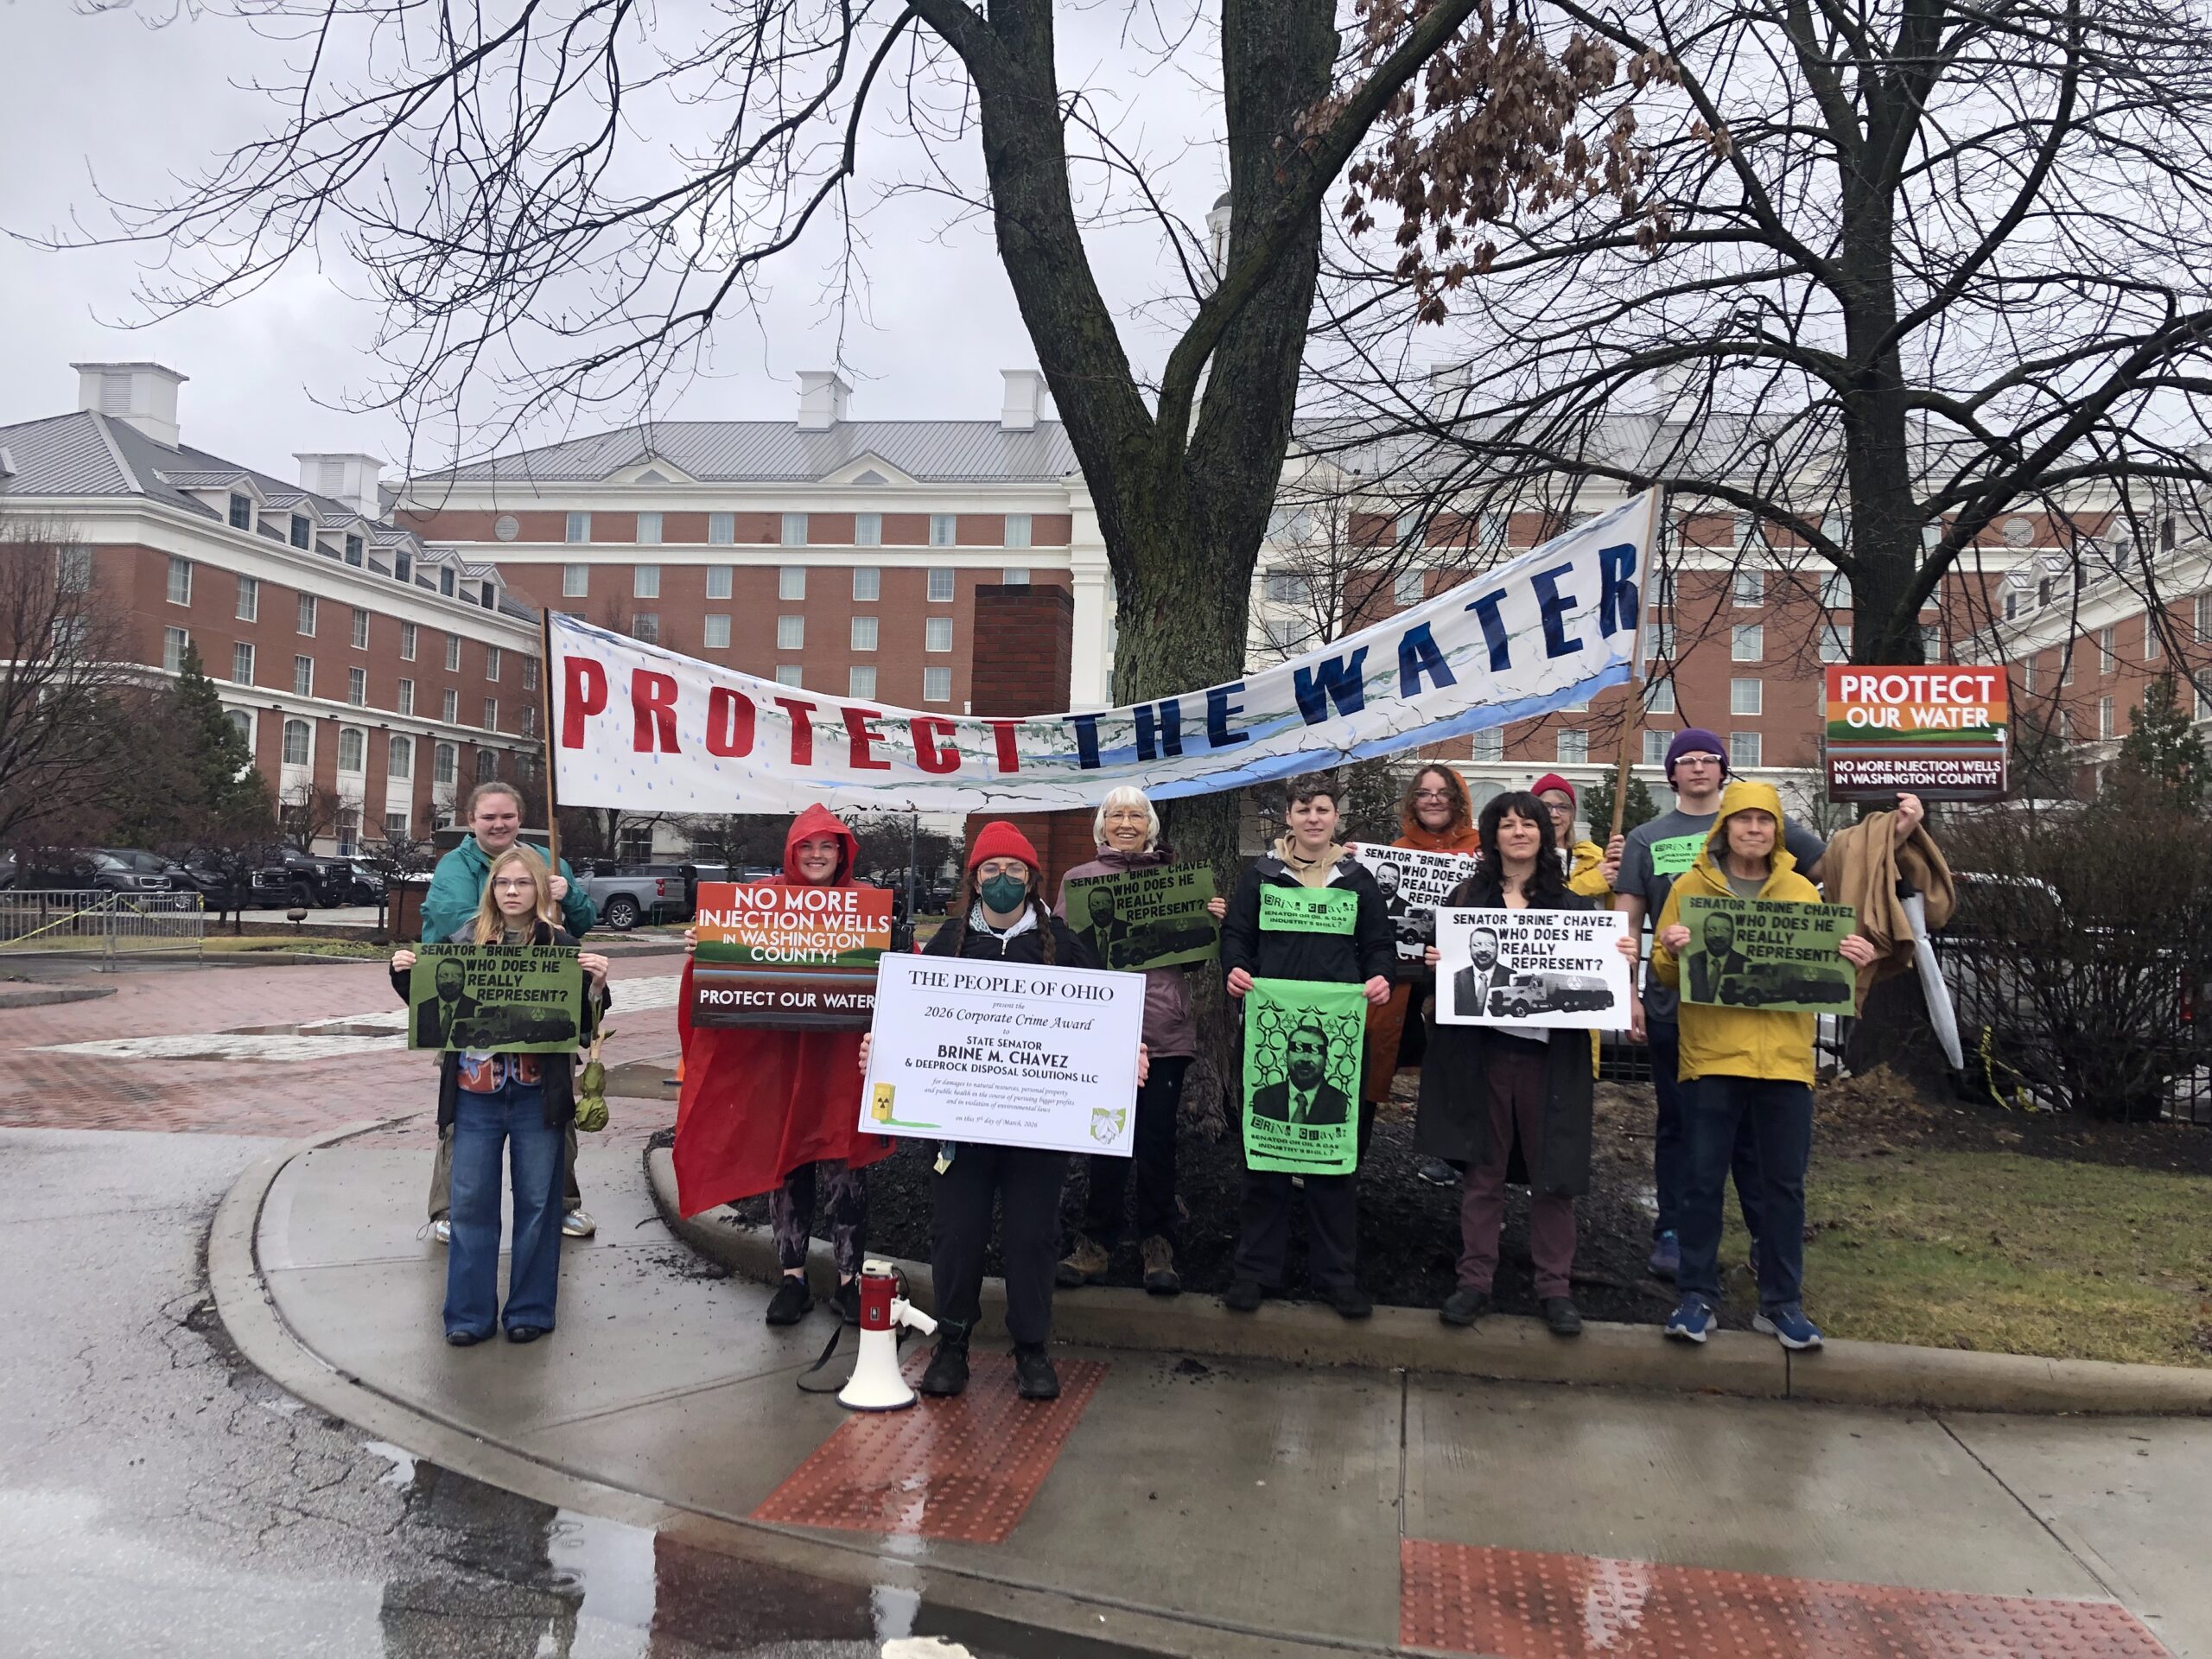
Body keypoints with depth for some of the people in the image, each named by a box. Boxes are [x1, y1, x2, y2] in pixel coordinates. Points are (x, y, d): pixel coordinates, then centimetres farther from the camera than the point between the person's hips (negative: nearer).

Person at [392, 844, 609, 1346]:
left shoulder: (560, 944, -2)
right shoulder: (464, 941, 4)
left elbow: (583, 1023, -3)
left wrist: (597, 984, -20)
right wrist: (405, 977, -5)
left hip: (538, 1097, -2)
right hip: (475, 1094, 2)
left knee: (537, 1202, 7)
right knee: (470, 1203, 7)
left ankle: (530, 1310, 19)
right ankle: (469, 1313, 18)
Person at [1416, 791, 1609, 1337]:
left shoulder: (1572, 902, 7)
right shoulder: (1468, 897, 8)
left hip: (1550, 1053, 0)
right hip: (1482, 1050, 0)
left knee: (1552, 1173, 5)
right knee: (1483, 1168, 6)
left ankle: (1555, 1285, 16)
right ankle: (1475, 1278, 15)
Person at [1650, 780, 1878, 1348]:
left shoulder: (1802, 892, 10)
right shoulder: (1691, 887, 4)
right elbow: (1665, 974, 3)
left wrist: (1853, 959, -7)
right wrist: (1671, 951, -18)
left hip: (1786, 1058, 2)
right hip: (1711, 1055, -2)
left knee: (1784, 1184, 7)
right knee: (1704, 1180, 3)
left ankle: (1781, 1303, 18)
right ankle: (1698, 1297, 14)